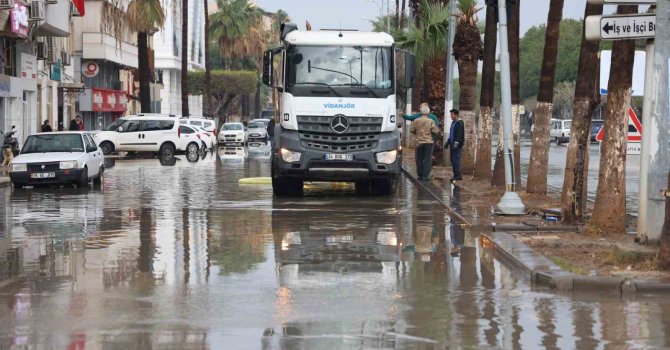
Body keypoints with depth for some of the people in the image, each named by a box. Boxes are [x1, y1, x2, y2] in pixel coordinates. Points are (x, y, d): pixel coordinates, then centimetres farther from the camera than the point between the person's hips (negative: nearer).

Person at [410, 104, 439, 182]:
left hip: (419, 142, 2)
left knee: (419, 160, 11)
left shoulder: (416, 121, 1)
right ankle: (425, 176, -6)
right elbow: (435, 131, -8)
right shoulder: (431, 121, -6)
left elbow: (411, 131, 5)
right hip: (428, 142, -2)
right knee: (427, 160, -1)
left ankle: (420, 175, 14)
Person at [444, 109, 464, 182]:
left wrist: (456, 143, -26)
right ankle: (456, 175, 13)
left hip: (457, 145, -10)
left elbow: (459, 134, -20)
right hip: (452, 144, 10)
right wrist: (447, 142, 25)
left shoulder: (459, 123, -11)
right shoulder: (453, 122, 18)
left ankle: (457, 175, -11)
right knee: (453, 159, 9)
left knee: (456, 159, -12)